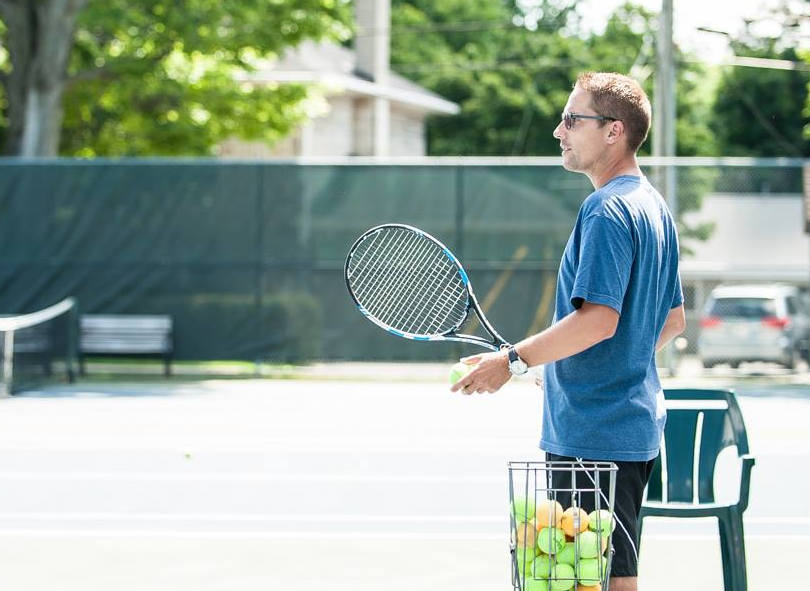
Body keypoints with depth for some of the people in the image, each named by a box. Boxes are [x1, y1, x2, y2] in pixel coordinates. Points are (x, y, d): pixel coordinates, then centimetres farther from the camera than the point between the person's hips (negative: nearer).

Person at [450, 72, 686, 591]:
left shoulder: (607, 209, -16)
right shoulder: (655, 207, 15)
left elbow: (598, 318, -25)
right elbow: (673, 320, 21)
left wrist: (514, 360, -20)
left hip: (594, 435, -10)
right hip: (636, 426, 10)